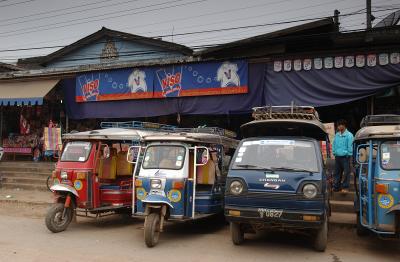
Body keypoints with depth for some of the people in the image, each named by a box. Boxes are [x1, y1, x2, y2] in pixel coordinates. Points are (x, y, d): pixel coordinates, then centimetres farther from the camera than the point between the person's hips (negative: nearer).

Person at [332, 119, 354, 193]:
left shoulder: (349, 135, -9)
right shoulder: (337, 135, 8)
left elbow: (350, 146, -9)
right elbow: (334, 144, 16)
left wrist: (348, 154, -9)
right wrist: (334, 152, 10)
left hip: (345, 157, -6)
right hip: (337, 157, 6)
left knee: (346, 173, -1)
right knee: (337, 172, 11)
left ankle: (345, 187, 7)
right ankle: (336, 186, 19)